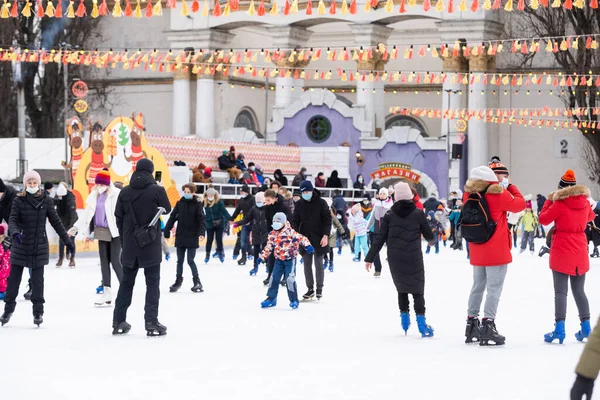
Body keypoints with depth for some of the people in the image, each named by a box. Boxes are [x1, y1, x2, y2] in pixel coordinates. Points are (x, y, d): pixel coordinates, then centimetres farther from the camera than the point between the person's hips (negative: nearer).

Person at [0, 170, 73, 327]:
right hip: (20, 245, 0)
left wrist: (67, 241, 5)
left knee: (37, 279, 2)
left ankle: (38, 312, 9)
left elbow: (56, 222, 4)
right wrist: (15, 232, -32)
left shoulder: (46, 201, -1)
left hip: (40, 246, 0)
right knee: (14, 278, 7)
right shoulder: (19, 200, -3)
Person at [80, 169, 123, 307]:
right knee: (104, 261, 9)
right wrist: (82, 228, 14)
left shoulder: (116, 195, -14)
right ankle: (106, 293, 14)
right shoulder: (95, 195, 5)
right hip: (102, 232, 7)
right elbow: (88, 212, 13)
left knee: (115, 261, -6)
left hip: (115, 232, -7)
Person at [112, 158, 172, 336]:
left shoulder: (125, 192, 0)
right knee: (152, 282, 3)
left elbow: (119, 217, 4)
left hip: (130, 244, 4)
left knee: (126, 282, 14)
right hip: (151, 245, -4)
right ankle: (151, 323, -2)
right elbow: (167, 209, 5)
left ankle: (119, 322, 17)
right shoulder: (157, 190, -11)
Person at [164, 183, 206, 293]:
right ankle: (178, 281, 23)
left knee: (190, 260, -5)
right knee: (180, 261, 11)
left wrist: (201, 233, -25)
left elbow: (201, 219, -11)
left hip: (192, 237, -4)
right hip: (180, 237, 4)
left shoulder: (197, 204, -5)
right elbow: (172, 217, 6)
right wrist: (167, 232, 2)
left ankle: (197, 282, 7)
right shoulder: (180, 203, 5)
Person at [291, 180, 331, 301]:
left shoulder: (321, 203, -6)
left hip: (318, 238, -3)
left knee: (318, 263, 0)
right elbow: (295, 221, 7)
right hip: (305, 238, 4)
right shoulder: (299, 204, 5)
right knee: (307, 264, 5)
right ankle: (310, 289, 13)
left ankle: (319, 288, 11)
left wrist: (325, 235, -13)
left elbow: (328, 220, -5)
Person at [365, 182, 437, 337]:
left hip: (395, 258, 2)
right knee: (417, 289, 1)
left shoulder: (390, 215, 2)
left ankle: (404, 315, 16)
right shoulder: (418, 213, -2)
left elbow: (380, 239, 1)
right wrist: (432, 240, 30)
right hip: (414, 258, -2)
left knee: (401, 287, 19)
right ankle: (421, 321, -11)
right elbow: (429, 235, 6)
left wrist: (370, 258, 6)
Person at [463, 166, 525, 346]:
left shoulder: (469, 195, 0)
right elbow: (520, 204, -2)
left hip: (477, 250, 6)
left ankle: (471, 323, 22)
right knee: (494, 289, -5)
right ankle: (488, 326, -11)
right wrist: (510, 187, 12)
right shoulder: (499, 194, -14)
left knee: (478, 286, 17)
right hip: (497, 251, -6)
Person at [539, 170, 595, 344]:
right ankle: (586, 327, 11)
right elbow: (590, 217, 23)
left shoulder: (559, 204, -13)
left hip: (561, 252, -5)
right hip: (580, 252, 5)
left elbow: (543, 219, -3)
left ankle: (559, 328, -12)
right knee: (579, 291, 14)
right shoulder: (585, 202, 3)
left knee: (560, 291, -5)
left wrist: (548, 201, 7)